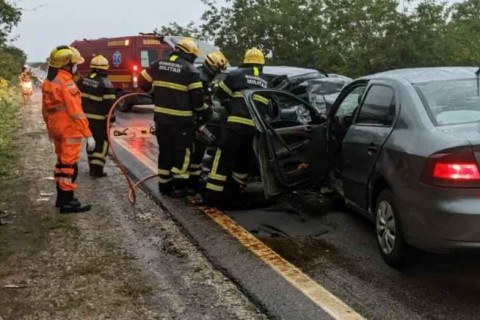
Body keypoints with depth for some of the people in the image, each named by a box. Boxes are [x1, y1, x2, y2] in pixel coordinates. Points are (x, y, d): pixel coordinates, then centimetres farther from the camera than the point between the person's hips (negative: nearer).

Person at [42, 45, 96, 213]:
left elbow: (45, 109, 17)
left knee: (62, 162, 19)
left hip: (57, 129, 9)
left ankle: (62, 197, 29)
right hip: (69, 131, -9)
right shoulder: (67, 83, -19)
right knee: (69, 166, -3)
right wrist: (88, 134, -21)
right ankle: (67, 203, 2)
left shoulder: (48, 82, 9)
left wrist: (51, 128, 27)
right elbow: (76, 112, -23)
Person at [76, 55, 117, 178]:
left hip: (85, 117, 7)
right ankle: (97, 169, -3)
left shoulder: (83, 80, 6)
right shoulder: (106, 84, -16)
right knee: (102, 142, 3)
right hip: (99, 119, -6)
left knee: (92, 141, 18)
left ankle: (93, 167, 21)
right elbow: (110, 104, -16)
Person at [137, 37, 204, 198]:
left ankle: (164, 185, 19)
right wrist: (199, 109, 9)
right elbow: (197, 96, -12)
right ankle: (179, 186, 5)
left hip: (161, 116, 5)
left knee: (165, 151, 15)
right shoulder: (190, 70, -9)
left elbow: (142, 81, 15)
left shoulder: (158, 64, 6)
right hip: (181, 119, -5)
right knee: (182, 152, 5)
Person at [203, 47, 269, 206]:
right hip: (256, 127, 5)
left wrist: (230, 105, 26)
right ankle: (235, 191, 21)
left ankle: (212, 193, -4)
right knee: (243, 160, 16)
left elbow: (220, 93, 9)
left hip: (237, 124, -5)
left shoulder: (237, 74, 3)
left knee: (225, 158, -3)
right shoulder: (265, 83, 20)